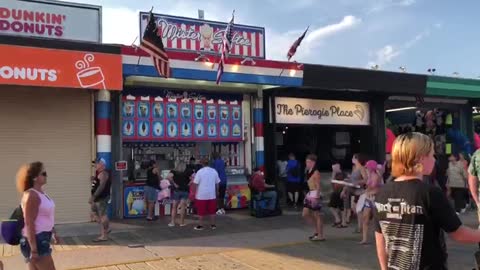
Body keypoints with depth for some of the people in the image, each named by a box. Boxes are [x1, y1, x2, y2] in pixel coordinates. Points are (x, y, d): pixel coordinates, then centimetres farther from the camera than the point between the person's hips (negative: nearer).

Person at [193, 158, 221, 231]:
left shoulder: (200, 172, -10)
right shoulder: (214, 171, 3)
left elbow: (195, 184, -11)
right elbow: (217, 183, 8)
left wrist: (194, 192, -1)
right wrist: (216, 192, 20)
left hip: (201, 195, -3)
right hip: (212, 195, 4)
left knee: (201, 211, 5)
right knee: (212, 210, 11)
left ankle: (200, 225, 10)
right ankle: (213, 225, 16)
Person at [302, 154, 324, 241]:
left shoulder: (316, 172, -13)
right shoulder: (308, 172, 11)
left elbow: (318, 186, -15)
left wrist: (316, 197, -20)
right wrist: (310, 195, 17)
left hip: (315, 194, -9)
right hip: (309, 194, 9)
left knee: (316, 215, -1)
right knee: (305, 214, 10)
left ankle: (320, 236, 9)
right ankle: (317, 230, 23)